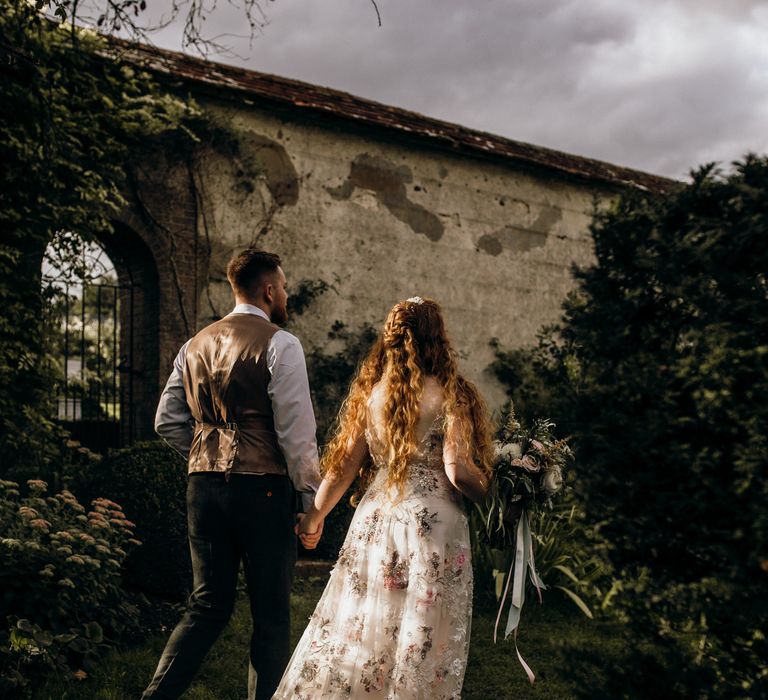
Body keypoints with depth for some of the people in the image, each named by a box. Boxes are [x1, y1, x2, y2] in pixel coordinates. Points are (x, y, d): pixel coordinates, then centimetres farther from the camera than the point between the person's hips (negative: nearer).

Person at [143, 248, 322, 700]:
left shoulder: (196, 346, 11)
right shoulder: (280, 345, -8)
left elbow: (168, 422, 13)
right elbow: (296, 431, -12)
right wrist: (312, 499, -7)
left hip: (205, 487, 6)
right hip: (262, 486, -6)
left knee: (208, 606, 15)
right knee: (271, 616, 5)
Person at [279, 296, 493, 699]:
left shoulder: (370, 392, 4)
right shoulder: (450, 395, -8)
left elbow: (345, 464, 6)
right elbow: (457, 471, -15)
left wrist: (314, 516, 17)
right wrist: (492, 499, 3)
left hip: (374, 519, 4)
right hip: (432, 521, -4)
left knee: (358, 626, 14)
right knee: (421, 641, 6)